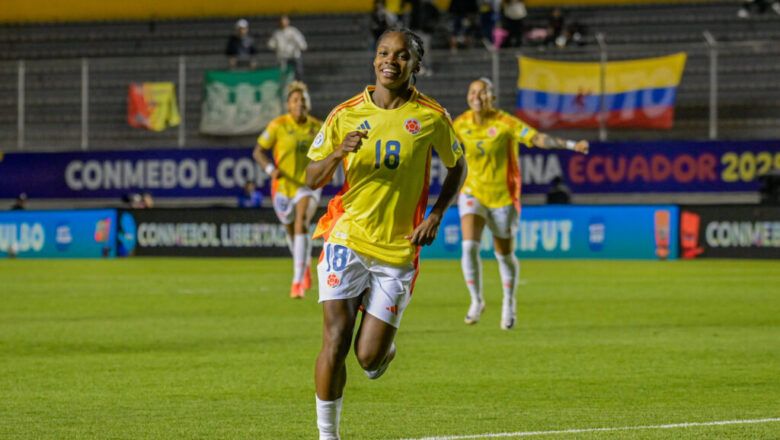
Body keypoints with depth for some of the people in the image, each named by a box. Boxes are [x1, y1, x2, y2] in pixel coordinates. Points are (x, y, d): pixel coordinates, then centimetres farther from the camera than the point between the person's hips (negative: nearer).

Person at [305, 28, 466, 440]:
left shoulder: (431, 117, -1)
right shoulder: (346, 115, 1)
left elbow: (457, 166, 15)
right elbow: (312, 178, 4)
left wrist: (436, 215, 0)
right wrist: (339, 153, -17)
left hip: (398, 249, 0)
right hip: (347, 239, 0)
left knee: (369, 358, -2)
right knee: (336, 341, -14)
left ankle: (386, 346, 36)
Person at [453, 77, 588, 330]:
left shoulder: (505, 123, -16)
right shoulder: (462, 124, -4)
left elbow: (538, 138, -27)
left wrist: (570, 145, -39)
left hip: (503, 197, -2)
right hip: (473, 192, 2)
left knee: (505, 255, 7)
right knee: (469, 245, -17)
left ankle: (509, 304, 32)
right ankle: (476, 301, 1)